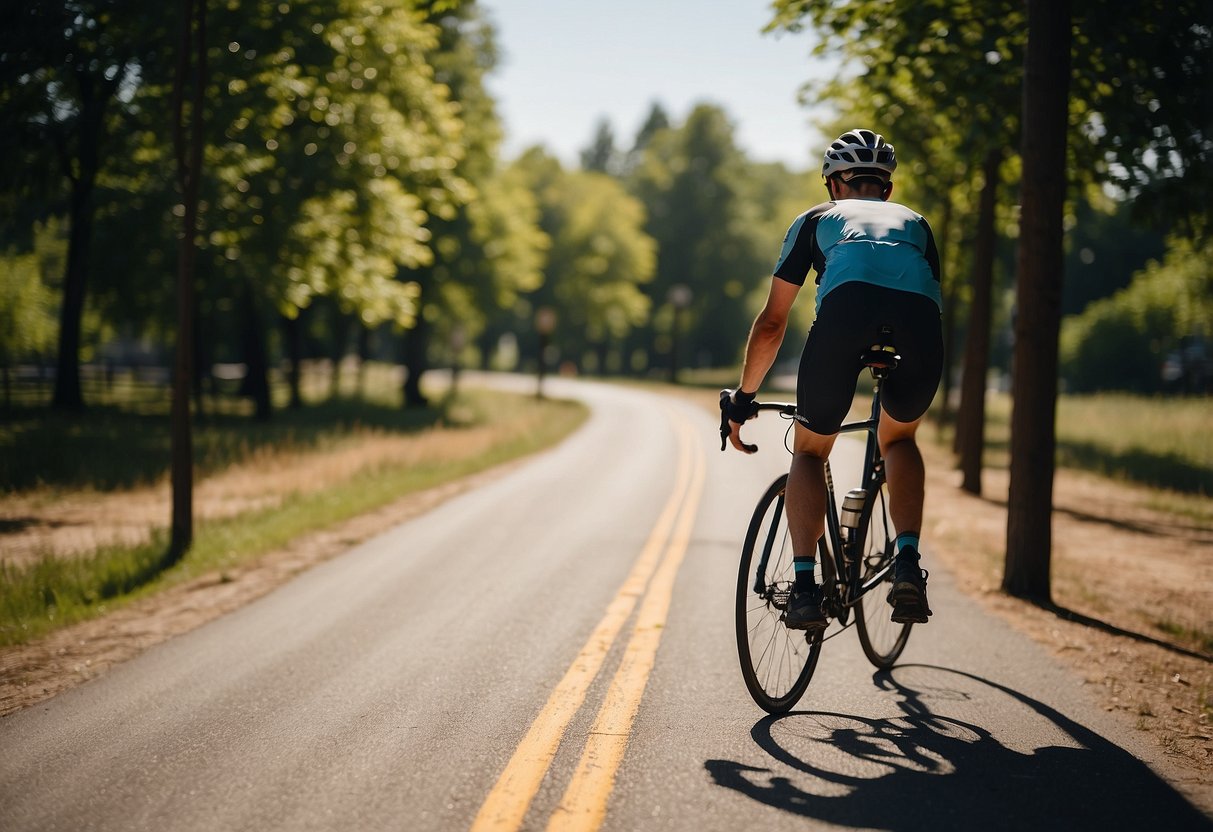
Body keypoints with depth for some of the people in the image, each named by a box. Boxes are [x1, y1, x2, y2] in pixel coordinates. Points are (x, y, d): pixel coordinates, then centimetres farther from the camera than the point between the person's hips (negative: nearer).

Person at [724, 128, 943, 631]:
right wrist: (910, 384, 63)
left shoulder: (817, 218, 36)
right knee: (898, 440, 30)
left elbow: (771, 324, 36)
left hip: (847, 304, -2)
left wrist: (743, 397, 47)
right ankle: (907, 564, 10)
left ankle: (805, 586, 3)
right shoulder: (914, 222, 42)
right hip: (920, 316, 2)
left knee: (809, 452, 19)